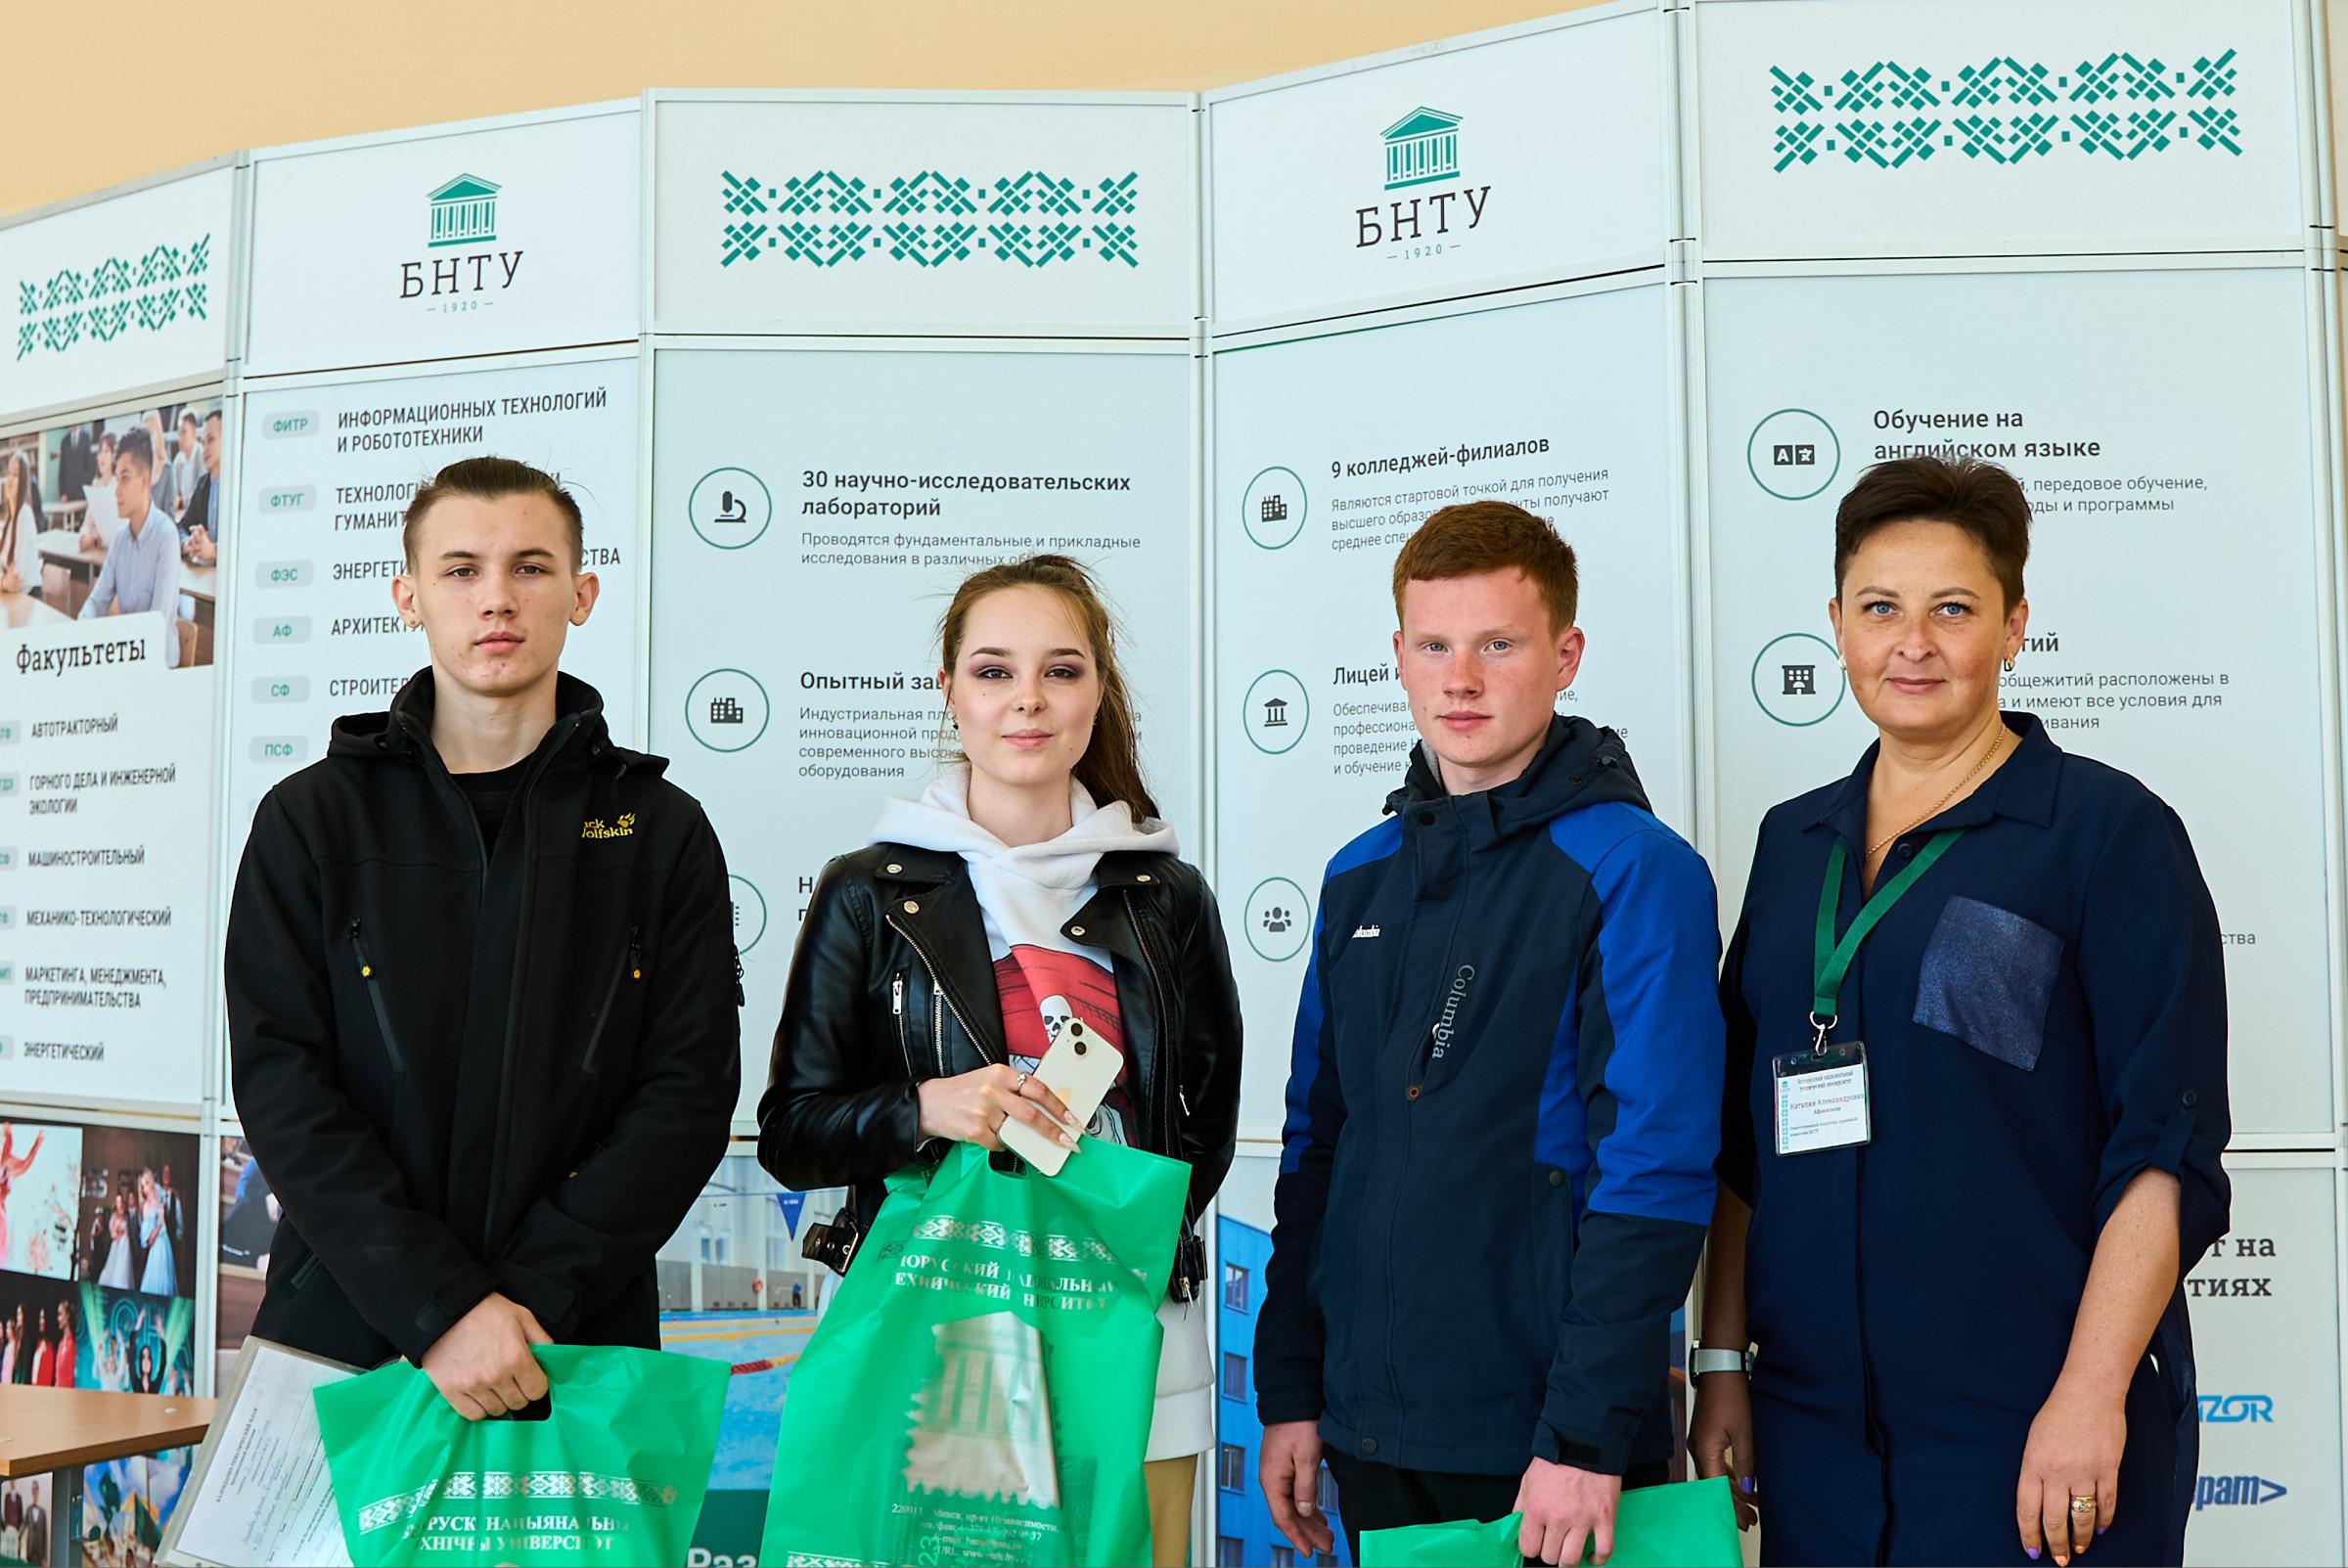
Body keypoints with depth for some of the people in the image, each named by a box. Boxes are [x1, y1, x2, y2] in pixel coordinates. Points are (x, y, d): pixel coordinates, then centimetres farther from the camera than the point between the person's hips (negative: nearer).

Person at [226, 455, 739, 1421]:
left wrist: (528, 1302, -14)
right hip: (340, 1332, 0)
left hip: (583, 1346, 0)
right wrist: (441, 1309, -16)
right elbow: (281, 1081, -5)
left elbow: (689, 1093, -3)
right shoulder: (310, 820, 4)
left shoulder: (665, 833, 3)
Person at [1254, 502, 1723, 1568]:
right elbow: (1316, 1147, 11)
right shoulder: (1362, 877, 8)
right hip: (1372, 1428, 5)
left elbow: (1656, 1169, -15)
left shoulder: (1634, 869, -10)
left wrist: (1586, 1435, -18)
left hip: (1548, 1448, -5)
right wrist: (1288, 1391, 9)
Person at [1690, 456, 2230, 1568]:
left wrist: (2091, 1393, -16)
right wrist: (1723, 1365, 8)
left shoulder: (2108, 829, -4)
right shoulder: (1794, 843, 10)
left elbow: (2169, 1147, -10)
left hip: (2032, 1431, -4)